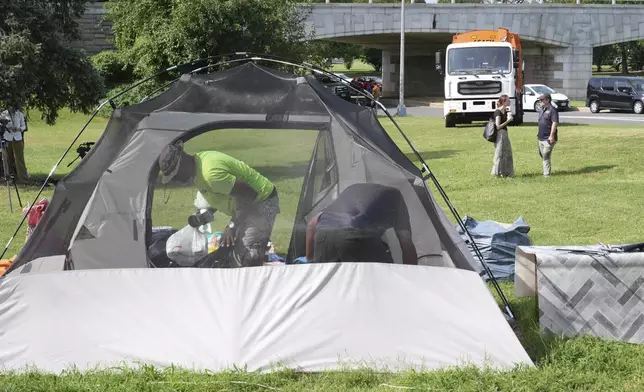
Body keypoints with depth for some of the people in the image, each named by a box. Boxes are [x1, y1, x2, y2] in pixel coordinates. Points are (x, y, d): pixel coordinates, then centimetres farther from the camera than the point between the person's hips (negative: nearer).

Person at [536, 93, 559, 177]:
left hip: (548, 138, -9)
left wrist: (551, 136, -23)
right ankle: (547, 171, 28)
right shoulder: (541, 110, 15)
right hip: (541, 138, 9)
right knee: (542, 155, 15)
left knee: (546, 156, -9)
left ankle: (547, 174, -4)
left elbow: (555, 123, -18)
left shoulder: (552, 110, -12)